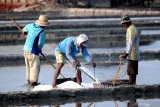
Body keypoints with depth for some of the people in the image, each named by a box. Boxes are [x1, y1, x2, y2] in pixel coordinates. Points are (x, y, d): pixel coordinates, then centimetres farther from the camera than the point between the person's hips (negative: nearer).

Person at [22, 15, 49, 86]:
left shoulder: (32, 26, 3)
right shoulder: (42, 32, -17)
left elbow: (26, 27, 27)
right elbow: (40, 43, -14)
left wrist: (24, 31, 50)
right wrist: (39, 49, 9)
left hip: (26, 49, 8)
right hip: (33, 51, -8)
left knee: (29, 66, 18)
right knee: (35, 66, -5)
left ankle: (29, 80, 25)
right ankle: (33, 81, -9)